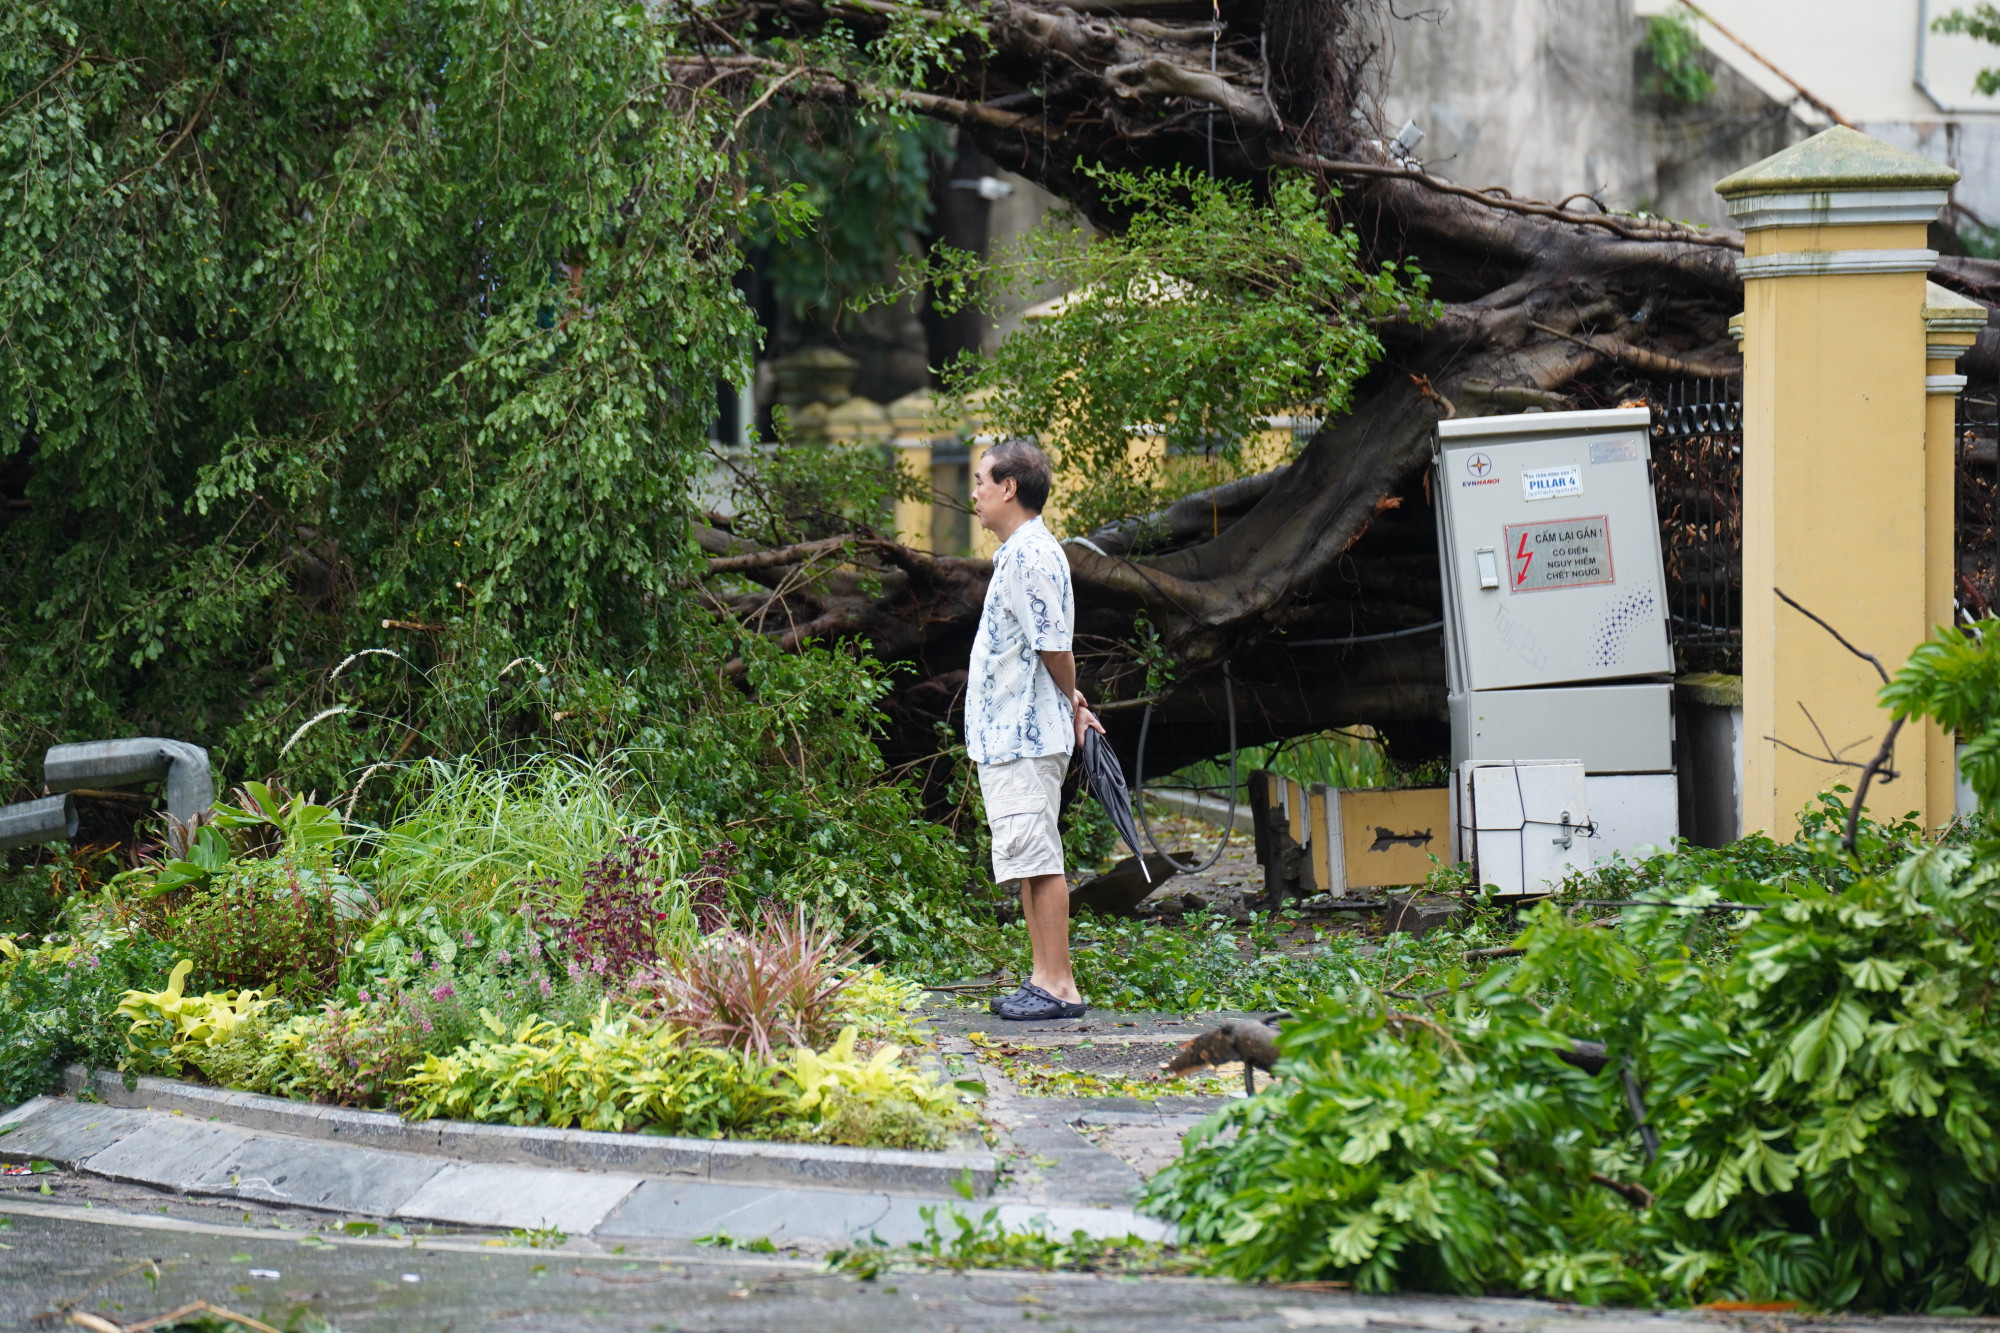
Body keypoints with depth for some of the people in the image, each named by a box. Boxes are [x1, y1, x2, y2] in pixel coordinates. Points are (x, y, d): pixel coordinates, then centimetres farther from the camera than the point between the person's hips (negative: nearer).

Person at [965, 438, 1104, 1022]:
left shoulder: (1031, 556, -17)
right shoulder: (1018, 553, 17)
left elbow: (1055, 647, -18)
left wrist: (1070, 702, -3)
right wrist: (1072, 702, 16)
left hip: (1027, 737, -11)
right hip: (1006, 734, 11)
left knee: (1037, 861, -10)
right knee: (1029, 862, 12)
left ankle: (1059, 987, -9)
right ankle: (1044, 980, 16)